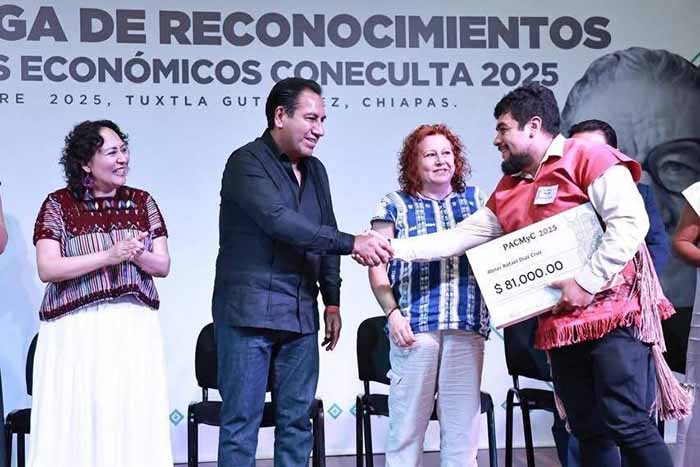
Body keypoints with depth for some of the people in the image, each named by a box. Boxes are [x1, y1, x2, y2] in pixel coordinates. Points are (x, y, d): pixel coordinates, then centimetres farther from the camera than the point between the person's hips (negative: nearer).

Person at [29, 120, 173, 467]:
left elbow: (162, 266, 8)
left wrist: (136, 255, -13)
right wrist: (109, 256, -16)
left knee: (134, 422, 0)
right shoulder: (58, 205, 0)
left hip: (135, 327, 3)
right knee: (76, 424, -3)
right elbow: (47, 269, -9)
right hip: (76, 331, -2)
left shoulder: (142, 202, 9)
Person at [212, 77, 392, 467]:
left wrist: (332, 302, 15)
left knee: (297, 420, 8)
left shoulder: (315, 171, 15)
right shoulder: (247, 162, -9)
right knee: (242, 420, -2)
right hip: (249, 313, -7)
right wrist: (353, 243, -24)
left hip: (301, 316, 7)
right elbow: (280, 221, -23)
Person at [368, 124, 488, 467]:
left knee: (463, 422, 4)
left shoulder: (476, 200, 16)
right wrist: (393, 313, -9)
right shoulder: (395, 206, 8)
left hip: (467, 325, 3)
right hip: (415, 324, -2)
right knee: (407, 422, -2)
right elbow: (377, 266, 4)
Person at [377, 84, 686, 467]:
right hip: (559, 324, 8)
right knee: (588, 430, 10)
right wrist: (395, 248, 11)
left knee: (625, 423, -12)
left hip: (613, 313, -7)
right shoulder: (508, 193, 16)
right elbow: (459, 236, 18)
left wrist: (586, 282, -20)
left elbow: (630, 223, -17)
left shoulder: (589, 159, -7)